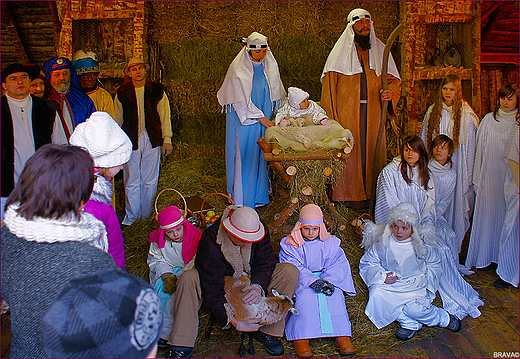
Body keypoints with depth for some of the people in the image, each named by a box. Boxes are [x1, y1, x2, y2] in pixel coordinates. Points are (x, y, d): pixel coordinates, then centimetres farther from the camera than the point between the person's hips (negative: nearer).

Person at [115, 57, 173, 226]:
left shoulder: (157, 90, 6)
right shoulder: (122, 93, 8)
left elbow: (164, 116, 8)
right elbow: (117, 119, 14)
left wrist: (167, 139, 2)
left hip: (152, 140, 0)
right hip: (131, 141, 1)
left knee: (150, 181, 5)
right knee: (131, 181, 3)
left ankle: (146, 215, 18)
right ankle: (131, 216, 17)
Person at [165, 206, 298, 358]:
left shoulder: (261, 231, -20)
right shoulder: (209, 243, -32)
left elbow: (265, 263, -18)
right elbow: (211, 288, -32)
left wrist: (258, 286, -40)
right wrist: (234, 322, -36)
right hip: (223, 280, -2)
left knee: (290, 271, -20)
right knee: (188, 278, -33)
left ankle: (268, 332, -12)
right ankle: (182, 346, -23)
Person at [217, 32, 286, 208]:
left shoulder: (270, 66, 6)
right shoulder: (239, 69, -12)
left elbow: (277, 94, 16)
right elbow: (242, 99, -16)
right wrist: (260, 117, -18)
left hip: (264, 117, 5)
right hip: (244, 119, -5)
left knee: (261, 155, 9)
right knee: (244, 154, -2)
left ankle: (259, 195, 20)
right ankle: (242, 198, 7)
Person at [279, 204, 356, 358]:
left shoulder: (331, 243, 10)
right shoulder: (290, 245, 3)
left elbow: (338, 264, 2)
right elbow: (294, 268, -8)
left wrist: (329, 281, -17)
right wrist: (313, 281, -23)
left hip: (327, 278, 2)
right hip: (301, 282, -2)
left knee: (334, 296, -28)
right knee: (305, 297, -33)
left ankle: (342, 335, -25)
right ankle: (301, 338, -31)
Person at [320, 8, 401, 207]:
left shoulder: (380, 50, 14)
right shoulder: (341, 52, 5)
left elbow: (394, 80, 16)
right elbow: (329, 86, 0)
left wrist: (390, 92, -8)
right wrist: (330, 116, -8)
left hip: (373, 113, 3)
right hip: (347, 113, -3)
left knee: (372, 150, 3)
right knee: (349, 151, -3)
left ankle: (372, 194, 11)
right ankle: (351, 195, 6)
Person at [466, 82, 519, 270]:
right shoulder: (489, 120, 3)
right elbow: (480, 151, 5)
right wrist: (477, 178, 3)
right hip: (490, 176, 0)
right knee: (486, 214, 5)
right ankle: (482, 257, 16)